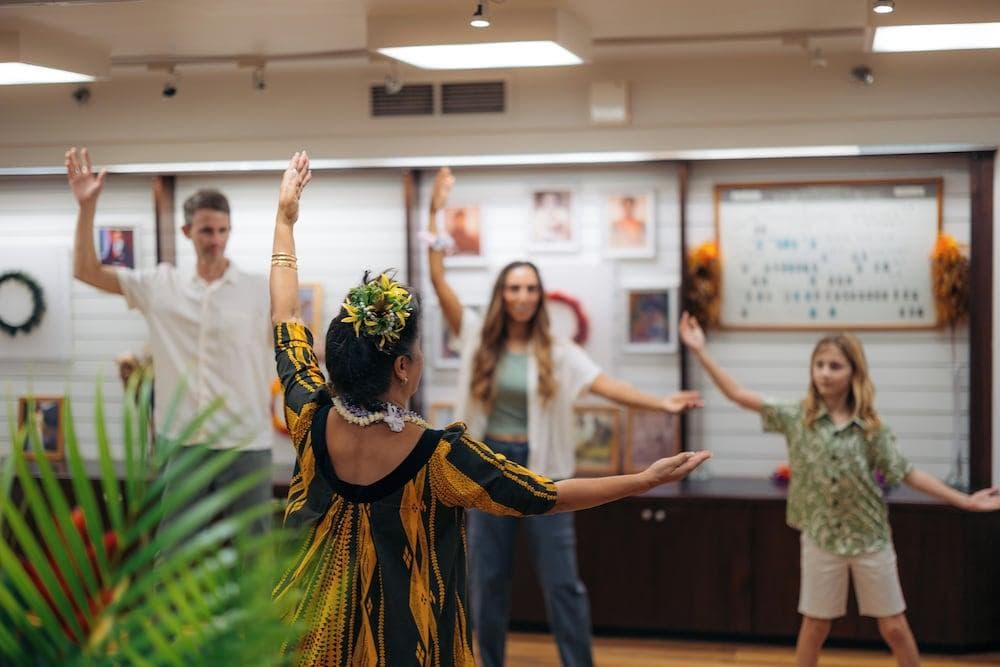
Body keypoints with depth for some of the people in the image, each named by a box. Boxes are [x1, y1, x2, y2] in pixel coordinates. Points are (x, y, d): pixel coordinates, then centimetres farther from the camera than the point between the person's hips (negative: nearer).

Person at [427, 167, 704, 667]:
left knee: (562, 582, 1)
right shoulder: (478, 339, 1)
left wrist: (659, 404, -27)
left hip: (541, 472, -1)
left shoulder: (557, 352, -2)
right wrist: (435, 216, -8)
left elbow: (604, 385, -12)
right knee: (487, 580, 9)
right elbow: (439, 283, -3)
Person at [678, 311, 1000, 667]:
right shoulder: (797, 418, -5)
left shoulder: (871, 429, -6)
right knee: (815, 625, 10)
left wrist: (965, 500, -4)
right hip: (821, 538, 0)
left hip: (870, 538, 0)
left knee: (894, 627, 8)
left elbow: (907, 474, -1)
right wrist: (700, 351, -13)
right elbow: (738, 394, -7)